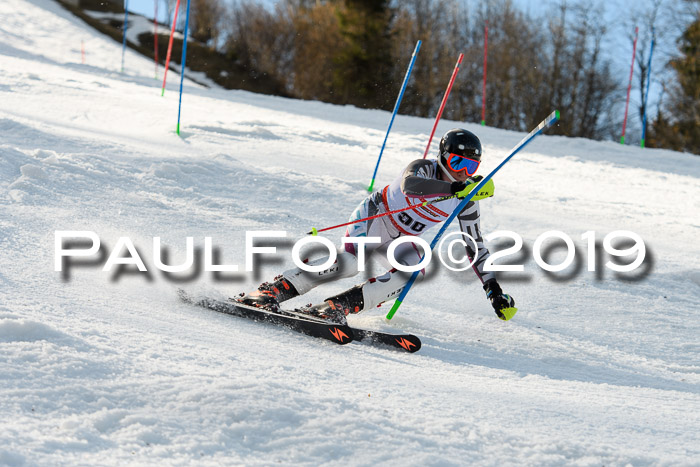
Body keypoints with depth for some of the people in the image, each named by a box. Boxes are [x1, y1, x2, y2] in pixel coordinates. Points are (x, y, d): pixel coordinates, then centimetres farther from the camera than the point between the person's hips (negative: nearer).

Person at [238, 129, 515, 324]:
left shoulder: (466, 202, -2)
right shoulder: (424, 168, -17)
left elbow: (474, 246, 7)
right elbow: (409, 185, -42)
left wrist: (494, 289, 2)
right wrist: (455, 188, -52)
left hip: (400, 240, 6)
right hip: (374, 217, -6)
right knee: (353, 260, -35)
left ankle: (337, 307, -33)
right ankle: (272, 291, -34)